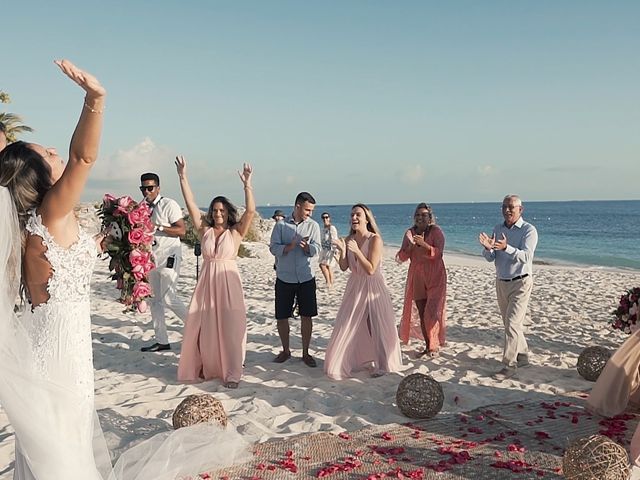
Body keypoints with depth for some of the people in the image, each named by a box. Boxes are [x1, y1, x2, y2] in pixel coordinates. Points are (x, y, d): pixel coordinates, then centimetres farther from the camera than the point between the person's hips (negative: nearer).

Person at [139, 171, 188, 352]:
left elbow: (182, 230, -16)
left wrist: (158, 227, -21)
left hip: (169, 257, -8)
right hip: (151, 258, 8)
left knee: (168, 297, -15)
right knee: (154, 300, 9)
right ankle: (161, 341, 18)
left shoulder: (169, 205, -10)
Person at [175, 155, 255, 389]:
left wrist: (247, 185, -25)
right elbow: (191, 205, -1)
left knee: (229, 327, 0)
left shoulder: (236, 232, -1)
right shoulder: (204, 230, 5)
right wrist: (183, 178, -7)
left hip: (228, 282, -3)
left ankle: (231, 373, 8)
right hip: (207, 282, 3)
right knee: (203, 326, 5)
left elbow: (250, 211, -15)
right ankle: (206, 367, 23)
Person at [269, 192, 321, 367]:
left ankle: (306, 353, 18)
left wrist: (306, 246, -29)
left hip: (306, 278, 1)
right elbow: (273, 248, -7)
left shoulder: (313, 226, 3)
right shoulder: (281, 225, 0)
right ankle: (285, 351, 25)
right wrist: (292, 245, -22)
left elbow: (316, 249, -7)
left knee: (306, 316, 3)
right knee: (281, 317, 5)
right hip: (284, 278, 0)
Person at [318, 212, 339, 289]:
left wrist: (333, 251, -23)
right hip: (324, 250, 9)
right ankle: (331, 285, 16)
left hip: (330, 250, -9)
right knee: (328, 267, 10)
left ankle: (328, 283, -13)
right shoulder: (324, 229, 14)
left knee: (322, 265, -19)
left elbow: (334, 240, -17)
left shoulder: (332, 228, -11)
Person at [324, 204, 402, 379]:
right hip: (355, 286, 5)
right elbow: (344, 267, 0)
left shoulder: (375, 239, -17)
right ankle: (345, 362, 26)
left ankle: (381, 364, 21)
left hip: (372, 287, -5)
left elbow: (371, 270, -20)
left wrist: (357, 251, -27)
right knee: (347, 326, 9)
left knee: (376, 327, 4)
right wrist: (343, 251, -16)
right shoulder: (349, 239, 0)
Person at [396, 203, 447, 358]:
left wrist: (424, 244, -31)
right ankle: (428, 346, 19)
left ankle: (434, 346, 8)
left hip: (434, 277, -4)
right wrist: (410, 246, -16)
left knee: (432, 312, -6)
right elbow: (402, 257, 3)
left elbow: (438, 253, -17)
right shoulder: (410, 233, 6)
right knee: (421, 313, 8)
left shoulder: (436, 231, -6)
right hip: (417, 278, 4)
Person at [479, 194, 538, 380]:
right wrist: (488, 248, -22)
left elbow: (526, 256, -25)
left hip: (520, 283, -6)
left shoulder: (529, 230, -10)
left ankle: (509, 365, -6)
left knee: (512, 324, -11)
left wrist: (506, 248, -42)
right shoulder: (498, 229, 7)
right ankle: (522, 356, 31)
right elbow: (490, 258, 1)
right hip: (501, 282, 6)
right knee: (510, 323, 15)